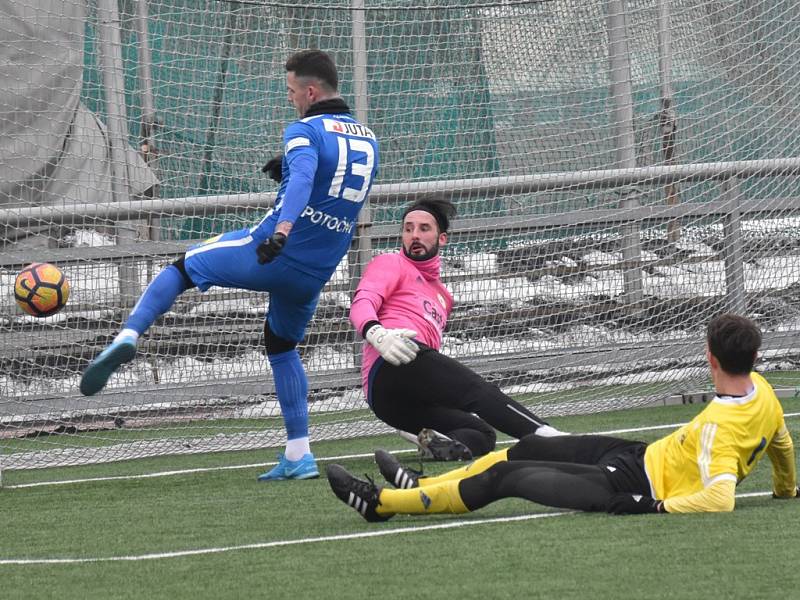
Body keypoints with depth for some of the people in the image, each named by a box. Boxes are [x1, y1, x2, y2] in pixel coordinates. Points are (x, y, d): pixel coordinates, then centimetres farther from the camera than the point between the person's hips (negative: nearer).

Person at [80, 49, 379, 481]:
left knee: (181, 269, 12)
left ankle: (128, 337, -11)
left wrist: (282, 229, -44)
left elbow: (303, 177, -30)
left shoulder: (306, 131, -9)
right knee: (282, 346, 26)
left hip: (270, 254, -6)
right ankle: (298, 456, 19)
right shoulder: (367, 139, 14)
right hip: (315, 275, 6)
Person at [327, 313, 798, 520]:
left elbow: (719, 498, -42)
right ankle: (419, 487, 38)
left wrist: (653, 507, -31)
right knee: (528, 449, 20)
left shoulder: (719, 427, -33)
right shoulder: (762, 390, -7)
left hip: (626, 487, -10)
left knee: (505, 478, -3)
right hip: (642, 455, 10)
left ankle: (381, 502, 10)